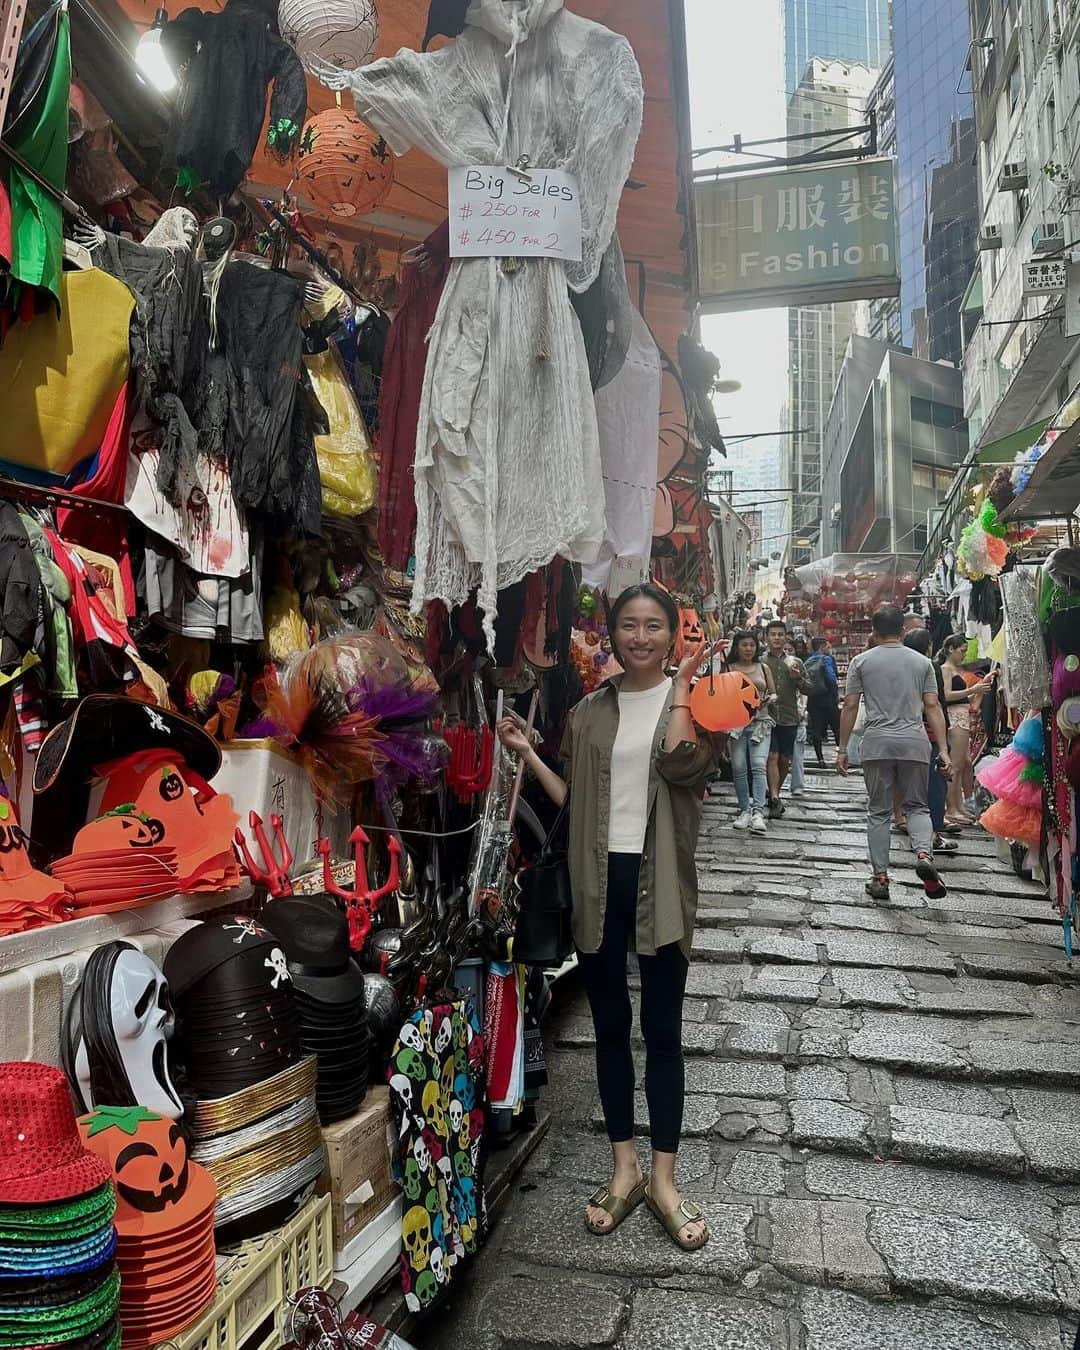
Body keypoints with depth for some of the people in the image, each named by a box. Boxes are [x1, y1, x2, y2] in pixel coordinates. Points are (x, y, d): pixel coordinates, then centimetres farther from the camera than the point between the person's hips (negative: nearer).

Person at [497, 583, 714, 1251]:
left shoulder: (690, 700, 0)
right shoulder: (589, 711, 8)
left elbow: (684, 767, -21)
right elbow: (574, 802, 8)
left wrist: (680, 686, -18)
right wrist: (528, 754, 0)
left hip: (660, 881, -3)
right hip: (600, 880, 3)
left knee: (662, 1030, 7)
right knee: (610, 1026, 13)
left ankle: (664, 1179, 24)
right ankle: (625, 1168, 30)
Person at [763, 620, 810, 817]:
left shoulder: (795, 662, 11)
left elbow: (808, 689, 9)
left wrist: (797, 678, -8)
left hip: (789, 719, 3)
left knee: (784, 760, 9)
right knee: (772, 757, -12)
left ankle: (774, 794, 26)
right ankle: (775, 799, -16)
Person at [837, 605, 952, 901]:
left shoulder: (861, 661, 5)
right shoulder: (922, 662, 9)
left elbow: (850, 707, 1)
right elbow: (933, 707, 3)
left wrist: (842, 749, 6)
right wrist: (943, 749, 4)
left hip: (877, 743, -1)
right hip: (915, 743, 1)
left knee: (878, 812, 7)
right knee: (917, 806, 13)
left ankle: (880, 877, 7)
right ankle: (924, 854, -13)